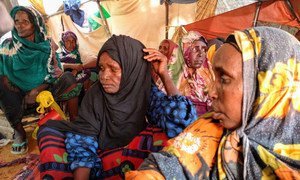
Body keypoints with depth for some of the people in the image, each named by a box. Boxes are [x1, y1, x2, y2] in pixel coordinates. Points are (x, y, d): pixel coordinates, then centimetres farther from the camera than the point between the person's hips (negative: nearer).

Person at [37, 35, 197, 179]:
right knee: (50, 130, -13)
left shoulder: (147, 91, -13)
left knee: (169, 132, -27)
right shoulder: (95, 94, -12)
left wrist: (164, 75, -26)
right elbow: (83, 142, -17)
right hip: (96, 161, 0)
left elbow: (183, 122, -27)